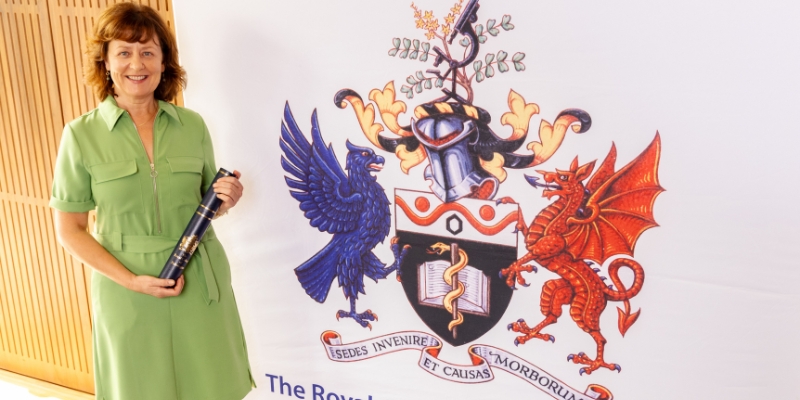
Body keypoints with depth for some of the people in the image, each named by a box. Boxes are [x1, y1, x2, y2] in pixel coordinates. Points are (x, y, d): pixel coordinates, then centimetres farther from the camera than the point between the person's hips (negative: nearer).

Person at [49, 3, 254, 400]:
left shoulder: (192, 125, 1)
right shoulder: (82, 135, -6)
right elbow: (69, 232, -3)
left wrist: (225, 201, -10)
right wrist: (132, 280, -14)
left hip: (200, 283, 2)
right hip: (126, 290, -2)